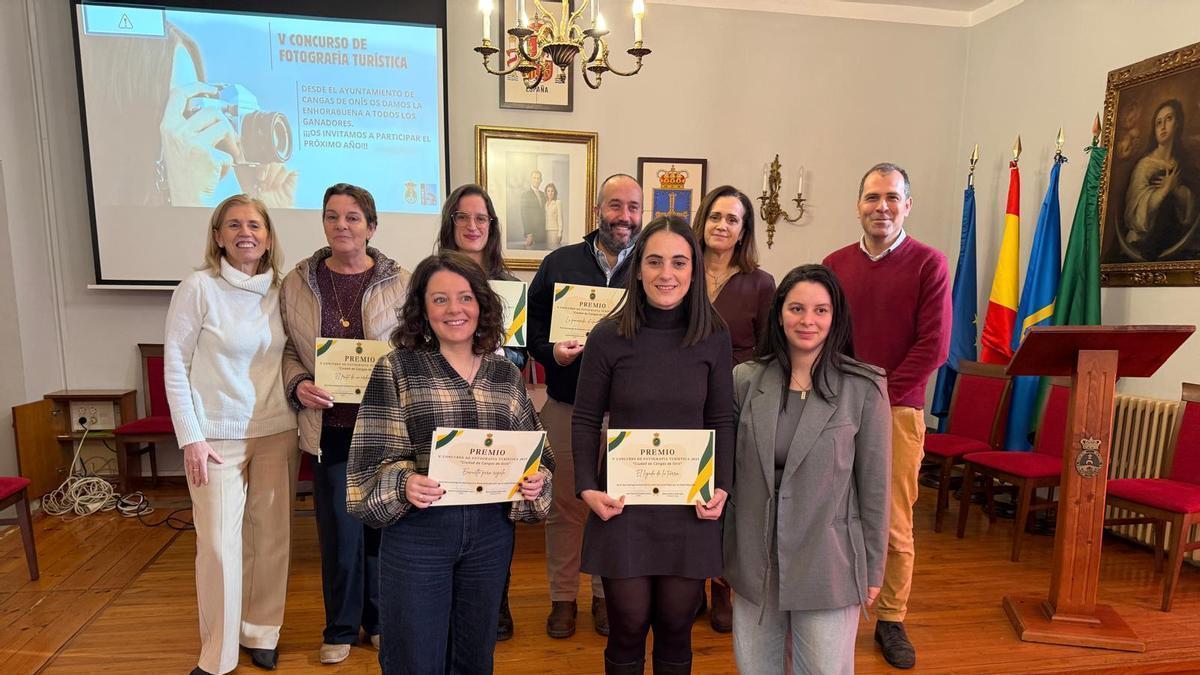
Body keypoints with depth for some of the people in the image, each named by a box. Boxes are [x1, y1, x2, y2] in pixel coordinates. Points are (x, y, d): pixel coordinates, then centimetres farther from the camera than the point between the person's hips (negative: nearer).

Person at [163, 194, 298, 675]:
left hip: (277, 432, 4)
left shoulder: (280, 290, 4)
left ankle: (261, 634, 31)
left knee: (273, 536, 11)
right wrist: (190, 438, -9)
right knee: (219, 544, 1)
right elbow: (175, 366, -6)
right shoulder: (199, 287, -7)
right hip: (218, 436, -3)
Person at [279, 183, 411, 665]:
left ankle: (379, 620, 35)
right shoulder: (297, 283, 3)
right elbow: (287, 350, 9)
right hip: (329, 427, 1)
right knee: (339, 530, 10)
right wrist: (298, 384, -9)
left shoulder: (399, 282, -3)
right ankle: (341, 627, 32)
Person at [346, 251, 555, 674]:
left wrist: (537, 479, -9)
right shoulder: (396, 369, -5)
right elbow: (374, 457, -6)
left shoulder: (506, 374, 5)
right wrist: (404, 483, -25)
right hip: (417, 530, -3)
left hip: (491, 531, 3)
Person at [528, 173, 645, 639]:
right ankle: (562, 597, 28)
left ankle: (606, 594, 31)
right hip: (566, 405, 1)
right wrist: (551, 352, -13)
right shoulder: (560, 263, 4)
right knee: (565, 504, 10)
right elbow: (532, 324, 5)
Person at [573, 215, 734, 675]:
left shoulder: (714, 337, -1)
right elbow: (585, 421, 0)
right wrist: (588, 489, -10)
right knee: (628, 627, 11)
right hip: (622, 504, -1)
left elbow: (721, 421, 4)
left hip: (690, 507, 1)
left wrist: (722, 488, -7)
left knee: (676, 627, 14)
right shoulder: (608, 337, -6)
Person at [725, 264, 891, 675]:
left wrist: (873, 567, 2)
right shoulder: (745, 380, -3)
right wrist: (722, 547, 8)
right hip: (753, 558, 3)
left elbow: (873, 485, -4)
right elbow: (728, 469, 5)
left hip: (827, 563, -2)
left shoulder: (864, 389, -10)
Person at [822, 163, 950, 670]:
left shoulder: (929, 263, 0)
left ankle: (891, 619, 22)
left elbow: (933, 347, -6)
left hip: (898, 410, -2)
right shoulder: (835, 264, 8)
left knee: (894, 523, 5)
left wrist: (878, 396, -9)